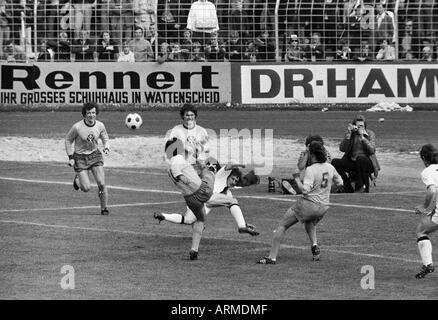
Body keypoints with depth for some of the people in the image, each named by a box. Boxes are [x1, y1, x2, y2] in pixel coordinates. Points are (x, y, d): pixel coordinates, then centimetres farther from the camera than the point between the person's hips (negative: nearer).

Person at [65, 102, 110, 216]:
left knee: (101, 184, -11)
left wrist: (106, 148, -10)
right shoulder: (77, 127, -18)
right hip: (80, 158, -3)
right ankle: (77, 179, 29)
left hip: (95, 155, 3)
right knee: (86, 188, -7)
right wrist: (71, 157, -8)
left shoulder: (100, 125, -7)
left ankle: (104, 208, 6)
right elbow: (68, 140, -3)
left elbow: (105, 138, 12)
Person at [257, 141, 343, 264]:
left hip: (308, 204, -6)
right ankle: (314, 245, 11)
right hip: (323, 207, 6)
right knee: (310, 223, 38)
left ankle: (272, 257, -2)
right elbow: (339, 182, 14)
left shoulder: (311, 170, -19)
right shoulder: (330, 167, 0)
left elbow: (305, 189, -25)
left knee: (282, 225, 4)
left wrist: (296, 178, -12)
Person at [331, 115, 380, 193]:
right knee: (335, 162, -18)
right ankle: (348, 188, -13)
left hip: (367, 163, -4)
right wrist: (348, 135, -15)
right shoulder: (351, 133, 7)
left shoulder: (370, 134, 0)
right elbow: (342, 149, -5)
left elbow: (372, 150, -15)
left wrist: (362, 137, -19)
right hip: (352, 162, 4)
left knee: (360, 158, -38)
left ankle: (363, 187, -25)